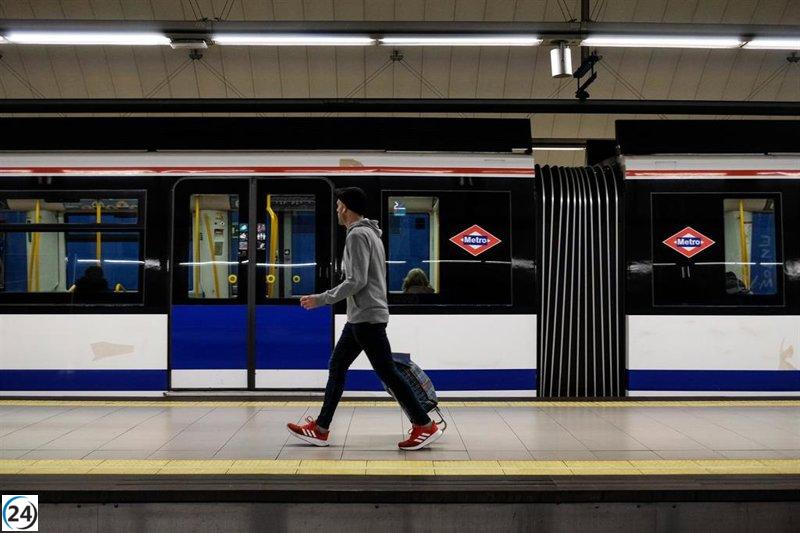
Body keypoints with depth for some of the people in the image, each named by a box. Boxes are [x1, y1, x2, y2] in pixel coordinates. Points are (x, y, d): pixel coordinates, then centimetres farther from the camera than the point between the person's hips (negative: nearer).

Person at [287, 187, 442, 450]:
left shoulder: (357, 235, -13)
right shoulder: (370, 234, 18)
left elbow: (356, 281, -20)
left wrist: (320, 299, -14)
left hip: (367, 317, -10)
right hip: (359, 317, 10)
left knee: (387, 372, -6)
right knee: (337, 367, 11)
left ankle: (425, 426, -1)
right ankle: (320, 429, 16)